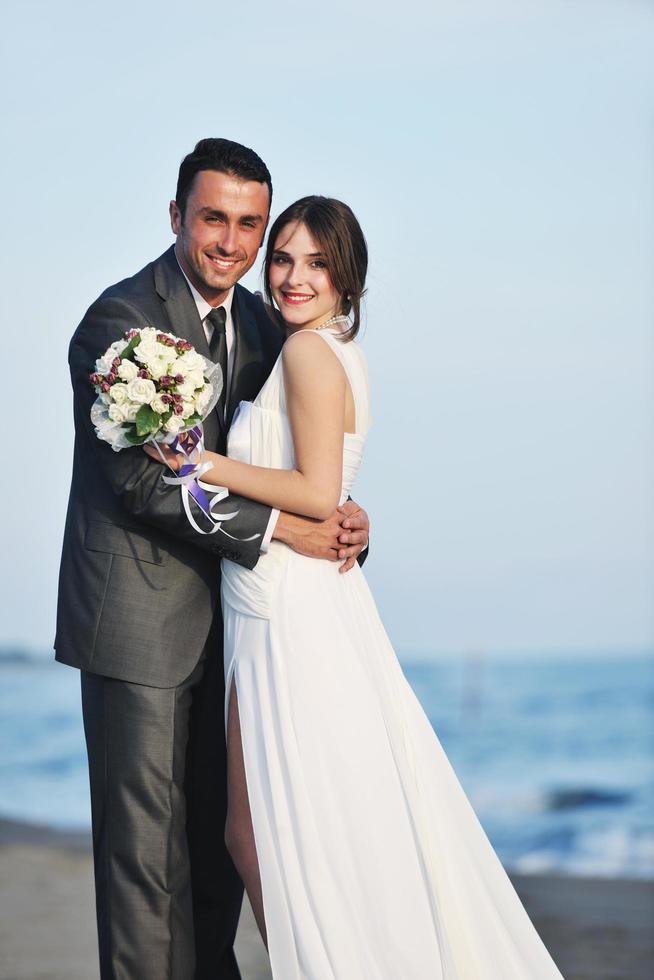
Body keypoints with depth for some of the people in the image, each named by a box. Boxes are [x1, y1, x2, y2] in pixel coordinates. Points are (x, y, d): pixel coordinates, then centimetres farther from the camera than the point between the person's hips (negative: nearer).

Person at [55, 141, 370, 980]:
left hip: (223, 616, 7)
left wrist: (340, 519, -11)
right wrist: (279, 526, -20)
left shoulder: (258, 324, 9)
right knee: (144, 840, -3)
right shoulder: (121, 319, -14)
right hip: (140, 620, -7)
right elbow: (141, 478, -20)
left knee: (219, 832, 14)